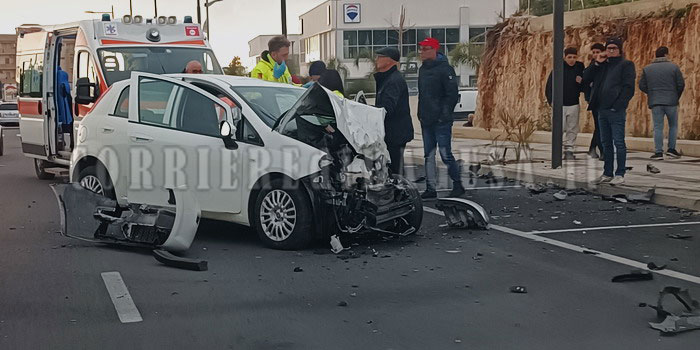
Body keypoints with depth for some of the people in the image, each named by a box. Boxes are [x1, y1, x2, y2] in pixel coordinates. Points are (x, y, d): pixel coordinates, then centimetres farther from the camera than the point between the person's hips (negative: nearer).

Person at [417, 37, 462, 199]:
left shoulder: (445, 69, -11)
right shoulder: (423, 69, 15)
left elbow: (452, 94, -14)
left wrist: (445, 114, -16)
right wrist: (421, 113, 14)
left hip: (441, 121, -8)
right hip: (426, 121, 8)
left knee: (445, 154, -5)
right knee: (429, 156, 9)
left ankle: (458, 185, 10)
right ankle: (431, 189, 15)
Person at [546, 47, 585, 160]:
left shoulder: (579, 68, 5)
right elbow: (550, 85, -3)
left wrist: (581, 82, -9)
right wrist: (551, 100, -12)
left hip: (574, 104, 3)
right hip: (559, 104, -3)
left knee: (572, 129, 6)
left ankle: (569, 150, 13)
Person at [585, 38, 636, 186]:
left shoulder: (626, 65, 0)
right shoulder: (603, 66, 19)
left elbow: (628, 87, -9)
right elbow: (586, 78, 13)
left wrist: (617, 106, -16)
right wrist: (597, 63, 3)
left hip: (616, 111, -7)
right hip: (602, 110, 7)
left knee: (618, 142, -5)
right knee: (606, 143, 10)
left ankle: (620, 175, -1)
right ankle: (607, 174, 16)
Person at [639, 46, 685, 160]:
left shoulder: (647, 69, 6)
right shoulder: (673, 67, 0)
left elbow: (642, 86, 5)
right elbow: (681, 84, -1)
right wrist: (677, 97, 14)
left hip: (655, 103, 1)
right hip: (671, 102, -1)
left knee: (658, 127, 2)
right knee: (673, 125, 14)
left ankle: (659, 152, -2)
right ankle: (671, 149, 10)